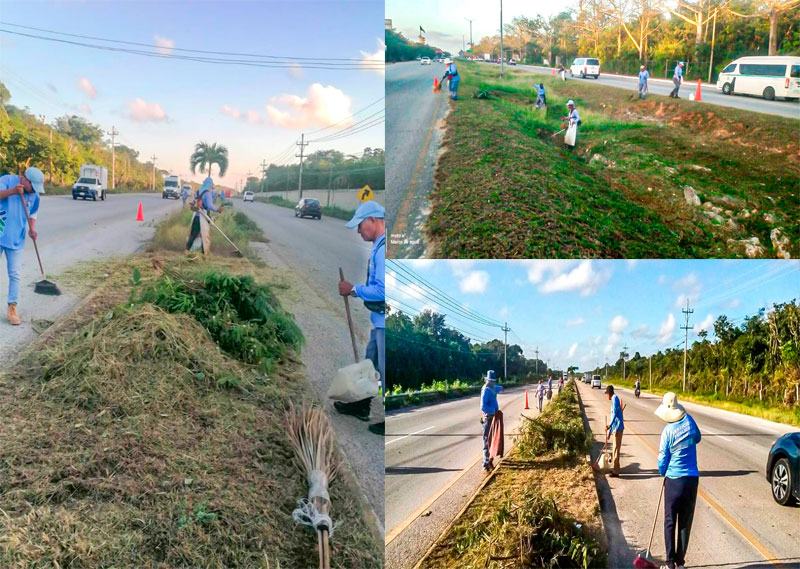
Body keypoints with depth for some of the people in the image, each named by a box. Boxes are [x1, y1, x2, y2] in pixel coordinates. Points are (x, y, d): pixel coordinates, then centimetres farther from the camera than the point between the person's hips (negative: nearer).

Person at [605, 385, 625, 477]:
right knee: (615, 448, 17)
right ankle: (615, 469, 27)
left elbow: (615, 413, -25)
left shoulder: (615, 398, -12)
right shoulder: (614, 400, 18)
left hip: (618, 428, -10)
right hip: (616, 428, 10)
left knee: (616, 449, -6)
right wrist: (609, 431, 30)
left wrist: (610, 425, -32)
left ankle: (616, 472, -3)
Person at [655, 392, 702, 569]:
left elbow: (663, 458, -5)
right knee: (685, 523, 9)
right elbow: (697, 438, 16)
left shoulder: (667, 431, -13)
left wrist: (663, 473, 13)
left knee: (670, 522, 7)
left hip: (673, 480, -3)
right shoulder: (689, 420, -4)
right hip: (692, 479, 3)